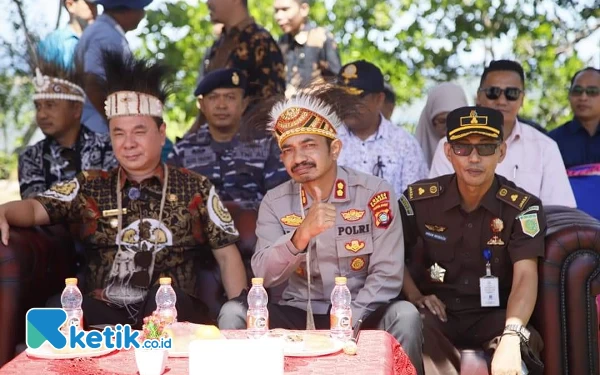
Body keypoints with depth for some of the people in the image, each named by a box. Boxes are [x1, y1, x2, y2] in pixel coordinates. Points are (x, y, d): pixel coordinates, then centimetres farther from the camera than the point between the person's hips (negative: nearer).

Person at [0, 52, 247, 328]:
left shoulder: (196, 189, 12)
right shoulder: (89, 187, 16)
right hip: (102, 315, 1)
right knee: (57, 309, -32)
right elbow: (36, 208, 4)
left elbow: (227, 255, 10)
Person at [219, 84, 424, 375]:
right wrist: (301, 235, -31)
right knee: (233, 313, -22)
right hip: (298, 314, 2)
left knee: (405, 315, -31)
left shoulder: (375, 193, -8)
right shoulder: (275, 202, -1)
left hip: (360, 315, -1)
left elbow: (387, 274, -12)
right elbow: (263, 276, -13)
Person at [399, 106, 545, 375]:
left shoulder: (522, 207, -8)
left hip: (494, 315, -1)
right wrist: (415, 297, -3)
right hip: (436, 314, 2)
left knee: (524, 342, -34)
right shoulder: (420, 199, -1)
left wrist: (511, 337, -38)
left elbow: (525, 277, -21)